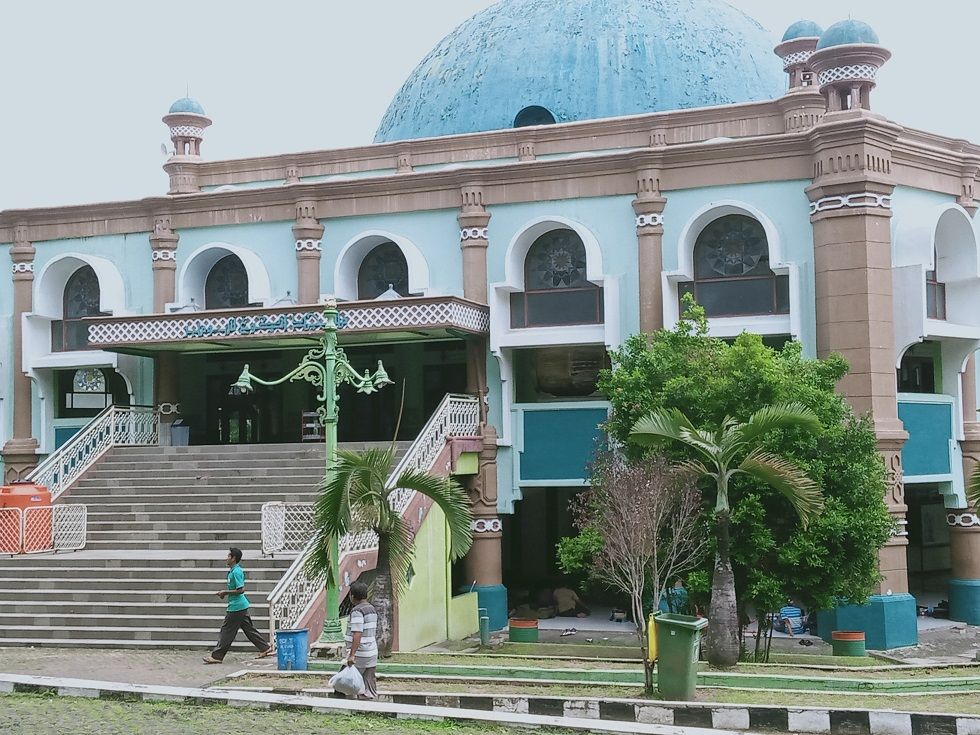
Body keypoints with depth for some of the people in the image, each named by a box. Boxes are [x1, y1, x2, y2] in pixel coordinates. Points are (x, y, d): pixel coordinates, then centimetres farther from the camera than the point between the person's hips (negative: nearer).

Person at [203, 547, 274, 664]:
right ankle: (266, 648, 16)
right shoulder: (234, 570, 14)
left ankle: (216, 656, 2)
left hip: (236, 606, -10)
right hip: (241, 605, 10)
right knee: (249, 628, 13)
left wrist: (225, 592, -15)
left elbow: (241, 590, -22)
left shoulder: (236, 572, -18)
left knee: (226, 631, -4)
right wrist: (225, 592, 12)